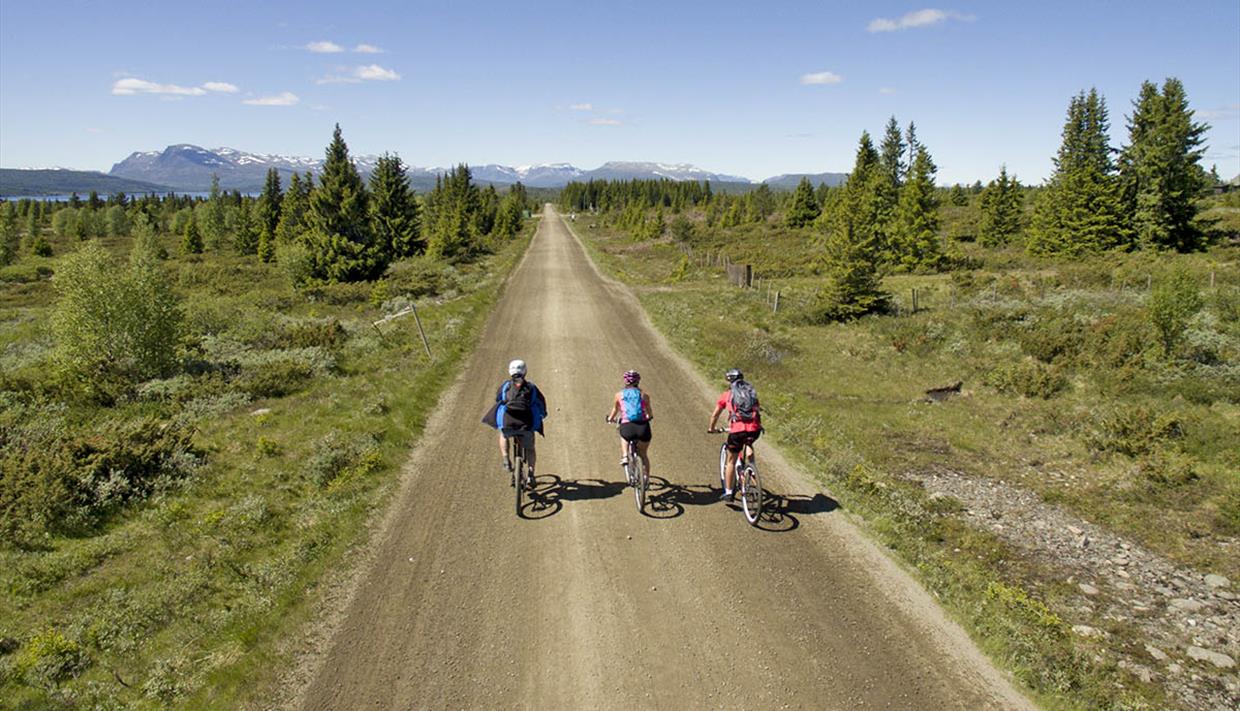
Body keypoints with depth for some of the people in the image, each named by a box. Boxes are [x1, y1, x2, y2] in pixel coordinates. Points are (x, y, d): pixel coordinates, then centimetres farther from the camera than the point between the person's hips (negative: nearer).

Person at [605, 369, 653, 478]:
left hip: (627, 427, -1)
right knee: (643, 455, 24)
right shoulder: (644, 395, 13)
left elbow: (614, 410, 26)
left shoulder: (619, 395, 12)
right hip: (643, 427, 1)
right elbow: (650, 414, 25)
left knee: (624, 436, 35)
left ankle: (624, 456, 13)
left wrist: (610, 419, 47)